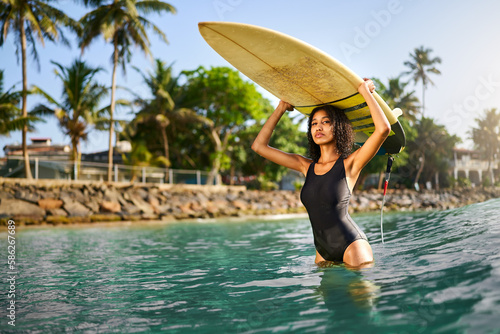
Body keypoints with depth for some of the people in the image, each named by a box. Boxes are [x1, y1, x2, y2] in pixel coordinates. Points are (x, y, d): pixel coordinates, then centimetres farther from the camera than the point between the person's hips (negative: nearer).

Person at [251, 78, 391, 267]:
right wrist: (281, 108, 12)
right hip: (323, 251, 5)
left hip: (352, 245, -5)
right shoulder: (306, 166, 7)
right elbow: (259, 146, 10)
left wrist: (365, 92, -10)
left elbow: (383, 129, -22)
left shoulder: (349, 164, -6)